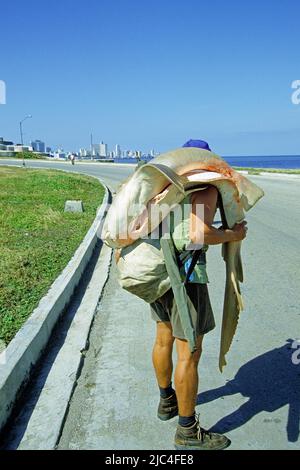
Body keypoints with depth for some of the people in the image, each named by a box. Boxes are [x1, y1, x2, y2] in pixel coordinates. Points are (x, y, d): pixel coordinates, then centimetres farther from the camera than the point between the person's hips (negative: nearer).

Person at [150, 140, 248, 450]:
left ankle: (167, 401, 43)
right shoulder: (207, 188, -12)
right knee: (189, 353, 3)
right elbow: (198, 234, -27)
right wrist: (232, 235, -11)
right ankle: (188, 431, 20)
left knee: (164, 338, 22)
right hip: (185, 275, -9)